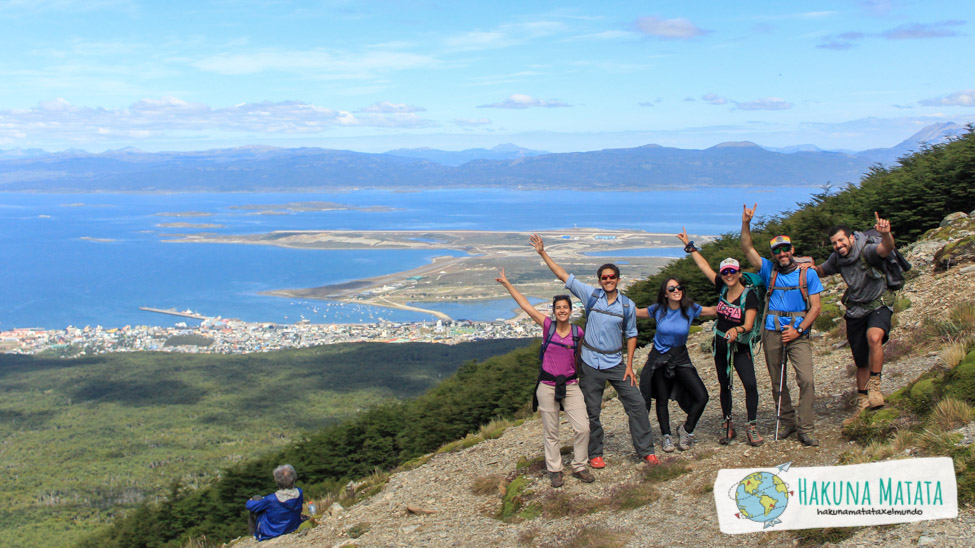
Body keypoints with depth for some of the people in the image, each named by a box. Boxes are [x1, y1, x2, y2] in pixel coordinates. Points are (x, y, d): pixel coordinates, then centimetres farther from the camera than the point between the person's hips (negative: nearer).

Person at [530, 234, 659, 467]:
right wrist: (543, 253, -7)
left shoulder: (627, 305, -1)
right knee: (592, 411, 6)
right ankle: (595, 454, 20)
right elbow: (564, 276, -3)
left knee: (636, 404, -1)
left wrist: (629, 365, 1)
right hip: (591, 364, -1)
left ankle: (646, 450, 11)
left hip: (616, 364, 1)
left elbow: (631, 335, 6)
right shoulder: (591, 295, -3)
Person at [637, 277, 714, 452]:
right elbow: (636, 312, 6)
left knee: (702, 397, -11)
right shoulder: (658, 310, -8)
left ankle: (686, 429, 12)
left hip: (680, 358, 0)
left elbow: (714, 310, -1)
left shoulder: (690, 309, -9)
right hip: (659, 358, 0)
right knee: (662, 399, 7)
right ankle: (666, 436, 26)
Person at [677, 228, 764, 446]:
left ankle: (752, 427, -7)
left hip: (740, 346, -5)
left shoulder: (749, 295, -15)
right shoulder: (722, 288, -1)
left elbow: (748, 325, -21)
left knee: (750, 384, -17)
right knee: (724, 385, 11)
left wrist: (736, 330, -41)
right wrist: (689, 246, 10)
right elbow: (704, 266, 7)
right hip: (720, 344, 5)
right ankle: (727, 425, 21)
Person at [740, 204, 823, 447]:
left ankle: (805, 429, -8)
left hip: (798, 335, -2)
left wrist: (798, 330, -9)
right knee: (778, 383, 8)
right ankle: (787, 422, 22)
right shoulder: (770, 270, 9)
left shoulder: (808, 273, 4)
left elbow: (815, 306, 1)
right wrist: (746, 224, -13)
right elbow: (748, 250, 0)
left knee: (806, 380, -14)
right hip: (772, 334, 2)